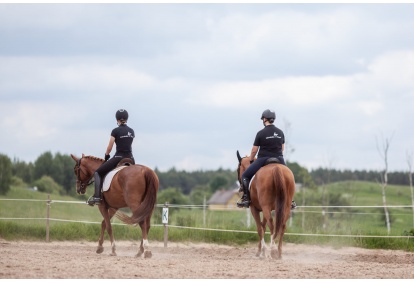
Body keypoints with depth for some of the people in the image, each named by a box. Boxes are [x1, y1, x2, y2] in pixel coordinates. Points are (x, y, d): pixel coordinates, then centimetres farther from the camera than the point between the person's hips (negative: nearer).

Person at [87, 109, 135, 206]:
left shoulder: (115, 131, -7)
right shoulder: (131, 131, 10)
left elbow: (109, 148, -4)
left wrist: (106, 156, 13)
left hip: (119, 157, -5)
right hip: (130, 157, 5)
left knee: (98, 172, 4)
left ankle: (97, 196, -13)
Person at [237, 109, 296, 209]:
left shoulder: (261, 133, -7)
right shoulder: (280, 132, 6)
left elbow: (254, 150, -2)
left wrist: (251, 160, 15)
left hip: (263, 159, -4)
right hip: (279, 159, 4)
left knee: (245, 176, 9)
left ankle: (246, 198, -1)